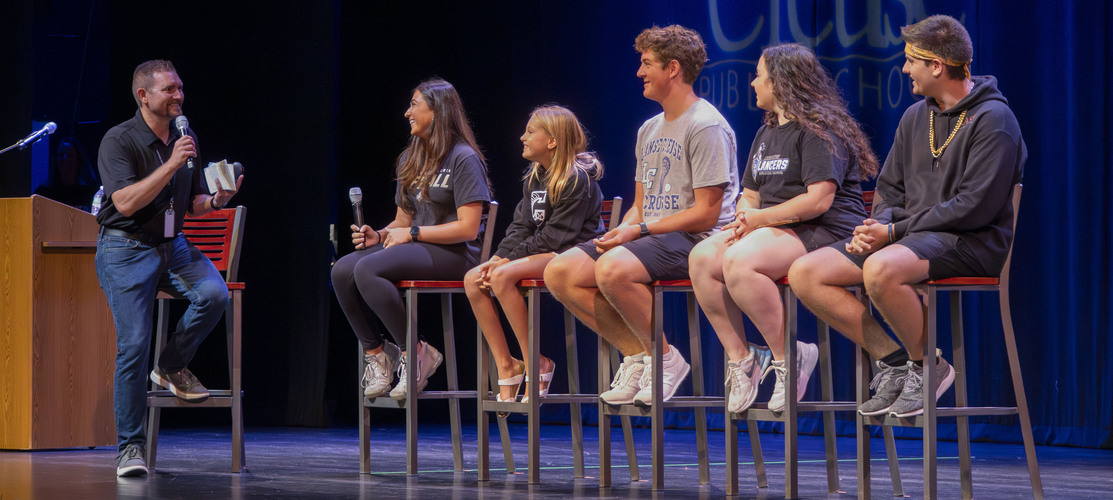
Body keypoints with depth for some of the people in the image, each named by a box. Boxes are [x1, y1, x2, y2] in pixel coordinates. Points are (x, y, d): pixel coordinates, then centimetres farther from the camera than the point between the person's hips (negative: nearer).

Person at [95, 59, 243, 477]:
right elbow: (126, 203, -23)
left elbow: (193, 205, 17)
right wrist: (171, 165, -26)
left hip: (172, 245, 5)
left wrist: (216, 200, -6)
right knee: (134, 343, -14)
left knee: (214, 293, -24)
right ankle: (130, 448, -4)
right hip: (125, 249, -5)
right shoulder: (118, 141, -10)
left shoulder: (184, 140, 9)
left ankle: (172, 366, 2)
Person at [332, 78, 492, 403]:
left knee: (367, 270, -31)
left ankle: (415, 352, -18)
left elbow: (468, 228, -13)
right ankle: (375, 354, -10)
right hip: (415, 248, 8)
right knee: (343, 269, -19)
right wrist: (379, 235, -1)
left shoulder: (464, 158, -6)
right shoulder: (410, 161, 21)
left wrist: (412, 233, -14)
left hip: (454, 254, -8)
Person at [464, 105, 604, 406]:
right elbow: (522, 226, 13)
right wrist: (499, 257, -6)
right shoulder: (535, 178, 15)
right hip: (541, 254, 9)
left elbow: (557, 236, -17)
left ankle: (537, 364, -21)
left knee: (502, 276, -30)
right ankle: (505, 365, -9)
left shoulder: (578, 179, -12)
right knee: (473, 279, -11)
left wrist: (510, 258, -17)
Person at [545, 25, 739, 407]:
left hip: (694, 240, -9)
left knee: (612, 269, -36)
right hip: (651, 235, 9)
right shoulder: (649, 130, 20)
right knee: (559, 273, -10)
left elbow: (706, 213, -15)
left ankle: (665, 358, -16)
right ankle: (636, 353, -4)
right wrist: (620, 232, 0)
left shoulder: (706, 127, -9)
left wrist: (640, 230, -17)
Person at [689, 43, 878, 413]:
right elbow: (750, 195, 26)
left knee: (739, 262, -34)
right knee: (702, 257, -17)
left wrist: (760, 218, -12)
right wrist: (744, 218, 1)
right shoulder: (767, 133, 24)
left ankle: (789, 357, -22)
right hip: (773, 230, 9)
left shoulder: (818, 129, -7)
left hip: (825, 232, -9)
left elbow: (818, 201, -17)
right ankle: (738, 358, -14)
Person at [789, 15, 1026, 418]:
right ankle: (893, 361, -4)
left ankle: (927, 366, -15)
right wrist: (876, 228, -3)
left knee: (880, 270, -39)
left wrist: (896, 229, -16)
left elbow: (975, 207, -17)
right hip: (911, 235, 8)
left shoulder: (992, 120, -9)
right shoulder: (915, 117, 17)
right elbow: (890, 188, 21)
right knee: (804, 274, -9)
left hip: (974, 242, -8)